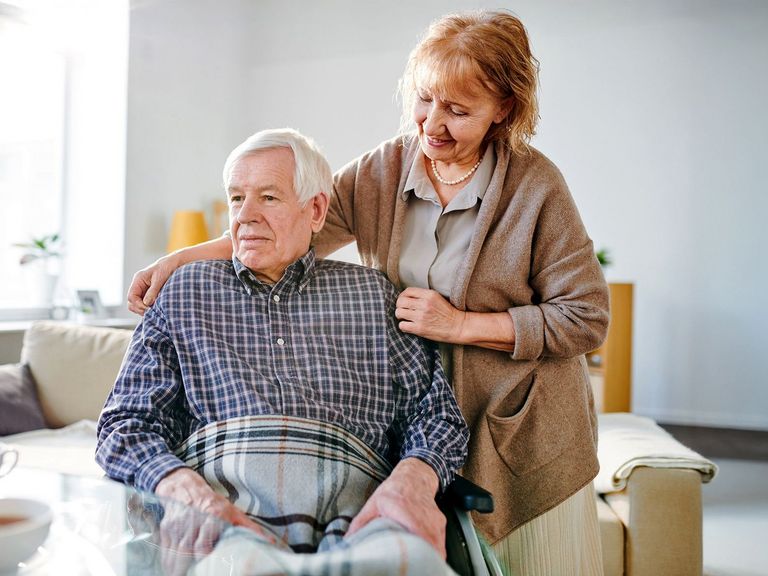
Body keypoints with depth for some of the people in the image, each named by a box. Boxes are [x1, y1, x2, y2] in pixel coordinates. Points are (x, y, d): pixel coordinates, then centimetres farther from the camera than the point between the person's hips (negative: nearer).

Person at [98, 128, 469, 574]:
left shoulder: (371, 293, 18)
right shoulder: (186, 292, 18)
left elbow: (436, 412, 11)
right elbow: (127, 424, 10)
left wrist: (412, 479, -13)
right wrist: (189, 489, -13)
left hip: (352, 503, 0)